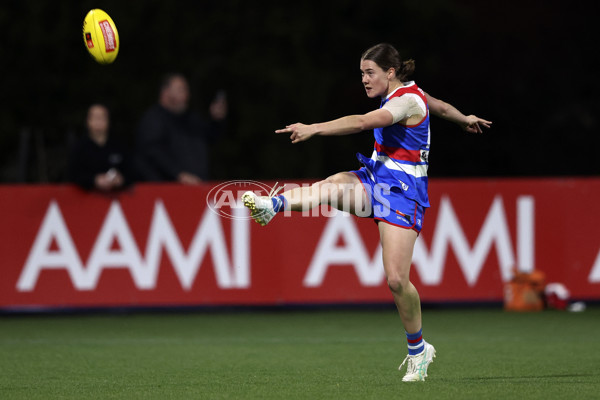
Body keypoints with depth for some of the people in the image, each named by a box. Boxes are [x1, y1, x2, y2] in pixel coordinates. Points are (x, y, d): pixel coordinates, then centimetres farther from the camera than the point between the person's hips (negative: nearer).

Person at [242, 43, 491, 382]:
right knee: (334, 184, -29)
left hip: (403, 190, -8)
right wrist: (465, 120, 51)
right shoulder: (402, 94, 11)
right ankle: (272, 204, -57)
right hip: (375, 177, 8)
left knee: (397, 280, -12)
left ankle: (418, 349, 9)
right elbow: (441, 107, 30)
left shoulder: (408, 100, -17)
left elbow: (362, 122, -34)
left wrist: (314, 129, -44)